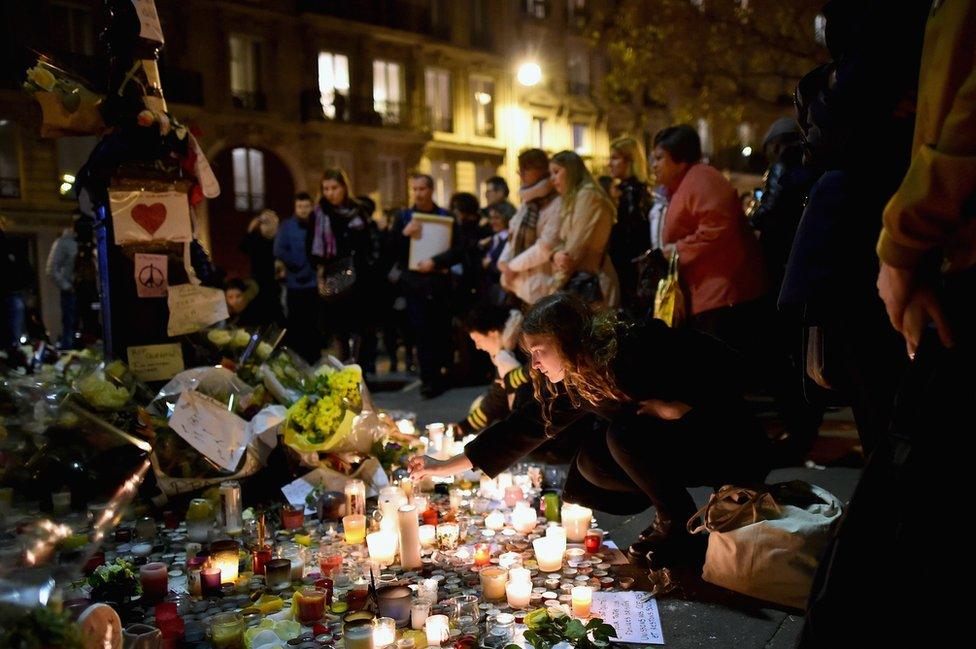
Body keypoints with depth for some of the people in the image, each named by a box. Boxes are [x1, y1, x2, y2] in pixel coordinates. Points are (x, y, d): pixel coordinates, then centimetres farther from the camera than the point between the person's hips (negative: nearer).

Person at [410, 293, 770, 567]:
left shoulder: (640, 346, -27)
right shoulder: (572, 383, -5)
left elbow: (718, 360, -22)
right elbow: (522, 427, 0)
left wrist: (677, 406, -26)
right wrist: (447, 466, 1)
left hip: (731, 445, -7)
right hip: (674, 445, 7)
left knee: (625, 434, -28)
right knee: (590, 463, -8)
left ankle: (679, 529, -9)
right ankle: (672, 512, 7)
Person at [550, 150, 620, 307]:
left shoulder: (587, 195, -7)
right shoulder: (572, 200, 22)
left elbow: (578, 245, -12)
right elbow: (565, 242, 15)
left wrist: (557, 285, -7)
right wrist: (557, 254, -9)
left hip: (589, 284, -8)